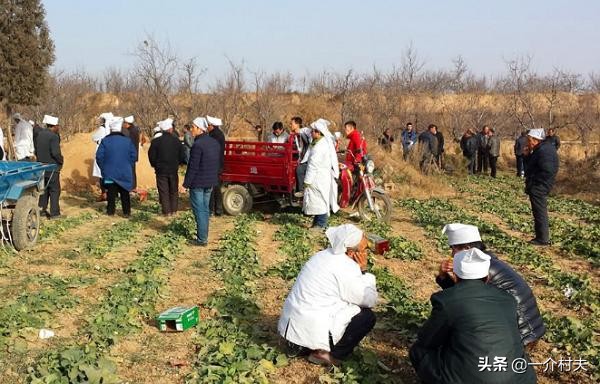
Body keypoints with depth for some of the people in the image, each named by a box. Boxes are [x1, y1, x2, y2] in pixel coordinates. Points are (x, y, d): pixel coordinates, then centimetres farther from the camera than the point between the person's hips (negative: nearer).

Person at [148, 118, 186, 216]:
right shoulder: (176, 141, -4)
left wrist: (155, 166, 13)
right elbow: (182, 156, 2)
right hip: (173, 170, 2)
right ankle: (173, 210, 15)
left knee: (163, 191, 4)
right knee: (174, 191, 13)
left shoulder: (156, 141, -8)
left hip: (161, 171, -1)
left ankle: (166, 211, 3)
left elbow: (151, 157, -4)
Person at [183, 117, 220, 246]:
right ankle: (204, 235, 24)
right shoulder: (215, 143, 7)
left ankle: (202, 239, 3)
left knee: (199, 210, -1)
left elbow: (193, 167, -20)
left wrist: (186, 183, -13)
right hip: (210, 183, 8)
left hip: (197, 183, -8)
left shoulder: (198, 145, -20)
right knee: (204, 209, 17)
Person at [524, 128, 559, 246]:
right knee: (540, 213, 17)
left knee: (540, 213, -2)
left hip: (538, 188, -11)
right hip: (537, 188, 11)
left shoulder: (544, 151, -21)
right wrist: (528, 155, 1)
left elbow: (547, 172, -27)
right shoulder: (540, 149, 12)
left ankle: (543, 239, 5)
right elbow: (530, 165, 17)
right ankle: (541, 237, 27)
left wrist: (533, 182, -19)